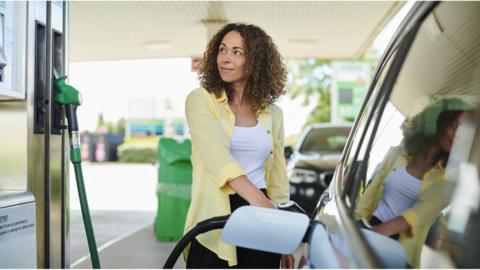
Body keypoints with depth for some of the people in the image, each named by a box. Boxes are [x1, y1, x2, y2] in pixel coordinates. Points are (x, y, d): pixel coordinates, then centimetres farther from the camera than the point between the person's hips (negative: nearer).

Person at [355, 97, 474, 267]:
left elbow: (423, 212, -20)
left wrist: (378, 232, -34)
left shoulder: (448, 176, -3)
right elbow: (372, 191, 7)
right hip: (370, 228, 1)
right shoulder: (398, 152, 5)